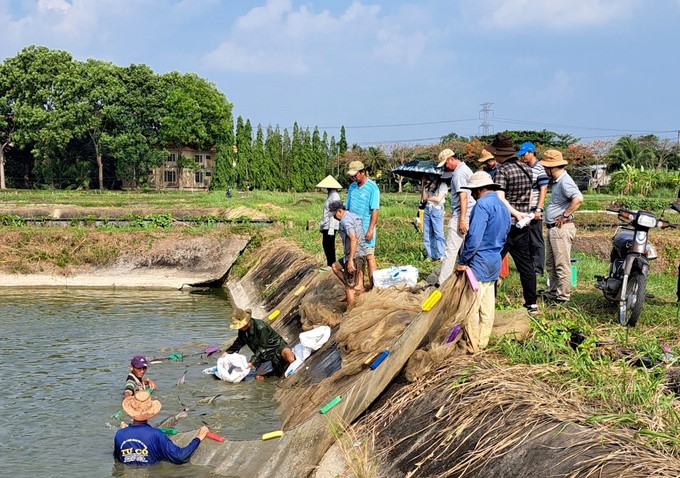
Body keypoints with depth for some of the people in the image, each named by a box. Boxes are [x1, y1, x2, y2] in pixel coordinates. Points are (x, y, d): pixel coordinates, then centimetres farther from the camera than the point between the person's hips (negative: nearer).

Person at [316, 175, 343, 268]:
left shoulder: (334, 196, -16)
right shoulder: (330, 195, 14)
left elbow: (334, 213, -21)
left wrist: (331, 228, -23)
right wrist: (321, 225, 22)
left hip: (330, 226, -10)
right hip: (326, 225, 10)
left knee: (329, 246, -4)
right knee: (325, 244, 15)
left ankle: (331, 264, 3)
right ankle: (330, 263, 22)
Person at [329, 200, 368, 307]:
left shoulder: (345, 220, -15)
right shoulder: (354, 216, 15)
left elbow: (353, 239, -27)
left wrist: (350, 260, -27)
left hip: (354, 256, -10)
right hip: (361, 254, 10)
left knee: (349, 287, 1)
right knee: (335, 267, 25)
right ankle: (358, 286, 20)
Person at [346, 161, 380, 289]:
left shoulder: (372, 188, -10)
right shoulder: (352, 187, 8)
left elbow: (375, 210, -14)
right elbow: (347, 208, 14)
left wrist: (370, 229, -18)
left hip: (366, 228, -6)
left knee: (369, 256, -2)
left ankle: (372, 285, 2)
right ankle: (359, 285, 17)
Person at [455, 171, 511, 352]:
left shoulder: (483, 205, -17)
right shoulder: (503, 207, 13)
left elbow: (474, 238, -23)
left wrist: (462, 261, -14)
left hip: (479, 263, -9)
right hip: (495, 264, 9)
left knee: (471, 307, -1)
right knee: (487, 306, 14)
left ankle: (472, 346, 5)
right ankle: (483, 342, 21)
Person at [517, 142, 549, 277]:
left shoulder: (539, 169, -10)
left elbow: (543, 190, -14)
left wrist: (538, 209, -19)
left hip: (534, 212, -8)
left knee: (536, 241, -1)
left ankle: (538, 269, 4)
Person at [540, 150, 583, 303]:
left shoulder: (565, 181, -17)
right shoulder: (557, 181, 15)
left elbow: (578, 198, -31)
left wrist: (565, 216, -24)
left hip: (561, 229, -11)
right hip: (553, 228, 11)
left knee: (562, 264, -4)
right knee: (550, 263, 18)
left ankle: (563, 295, 3)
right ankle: (552, 292, 28)